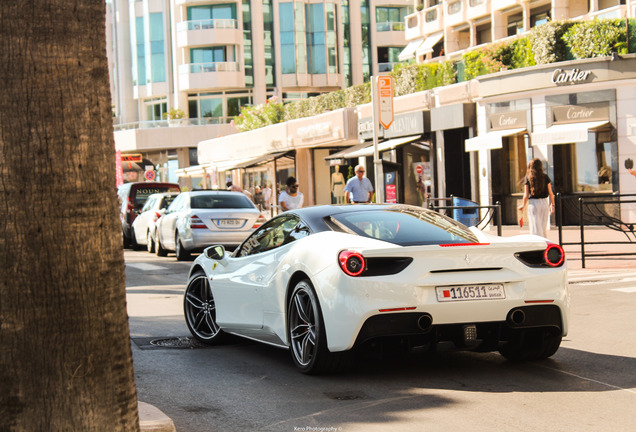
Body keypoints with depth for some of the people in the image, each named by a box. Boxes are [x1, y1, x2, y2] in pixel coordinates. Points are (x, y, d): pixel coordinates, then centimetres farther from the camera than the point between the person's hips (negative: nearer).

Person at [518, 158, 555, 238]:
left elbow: (526, 195, -3)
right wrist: (552, 205, 12)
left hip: (533, 203, -2)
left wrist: (523, 205, 13)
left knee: (536, 228, -1)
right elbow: (551, 193, 1)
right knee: (544, 228, 13)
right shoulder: (545, 177, 2)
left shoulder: (528, 178, -1)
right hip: (544, 202, 2)